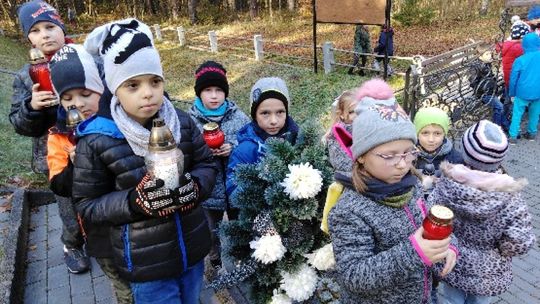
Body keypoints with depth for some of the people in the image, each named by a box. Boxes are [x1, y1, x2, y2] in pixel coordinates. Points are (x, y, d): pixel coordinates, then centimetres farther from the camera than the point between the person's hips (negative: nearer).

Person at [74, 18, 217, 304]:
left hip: (192, 249, 4)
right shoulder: (96, 140, -15)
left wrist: (195, 186, -21)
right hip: (146, 264, -3)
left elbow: (207, 164, 1)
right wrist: (133, 201, -26)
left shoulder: (182, 123, -7)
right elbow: (87, 205, -9)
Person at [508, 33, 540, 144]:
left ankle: (513, 137, 9)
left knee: (517, 114, 7)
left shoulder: (520, 60, -14)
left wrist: (512, 93, 5)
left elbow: (513, 79, -6)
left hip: (523, 92, -3)